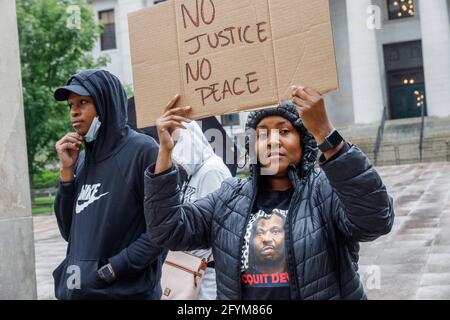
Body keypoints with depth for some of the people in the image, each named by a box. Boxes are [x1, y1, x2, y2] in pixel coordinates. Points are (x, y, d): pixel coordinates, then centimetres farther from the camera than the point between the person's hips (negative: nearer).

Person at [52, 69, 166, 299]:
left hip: (127, 291, -6)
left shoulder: (142, 150, -12)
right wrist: (66, 171, -1)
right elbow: (69, 232, 8)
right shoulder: (82, 160, 7)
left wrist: (112, 269, -15)